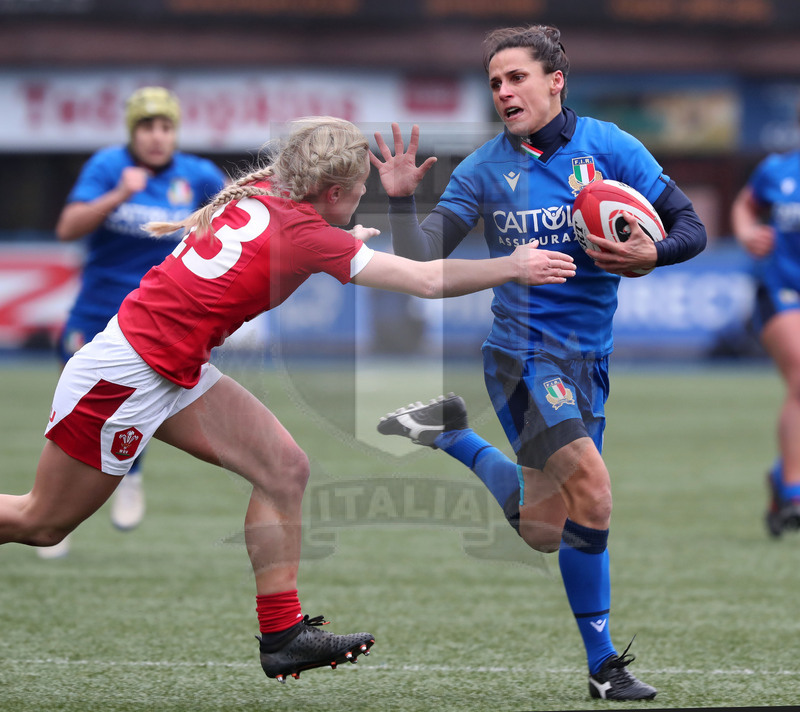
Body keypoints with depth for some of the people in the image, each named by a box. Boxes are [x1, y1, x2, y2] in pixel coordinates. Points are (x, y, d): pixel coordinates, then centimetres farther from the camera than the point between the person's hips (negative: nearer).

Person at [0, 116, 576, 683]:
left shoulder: (259, 192, 0)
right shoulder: (307, 234, -21)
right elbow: (428, 281, -21)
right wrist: (514, 268, -11)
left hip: (178, 374, 9)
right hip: (125, 375, -9)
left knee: (285, 468, 2)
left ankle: (283, 635, 5)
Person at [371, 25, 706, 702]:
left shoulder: (610, 148, -1)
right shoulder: (485, 169, -3)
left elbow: (691, 227, -1)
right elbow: (422, 262, -5)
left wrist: (653, 253, -21)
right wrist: (401, 200, -21)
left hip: (589, 360, 4)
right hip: (524, 352, -4)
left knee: (543, 532, 10)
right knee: (591, 489, -22)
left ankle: (452, 432, 30)